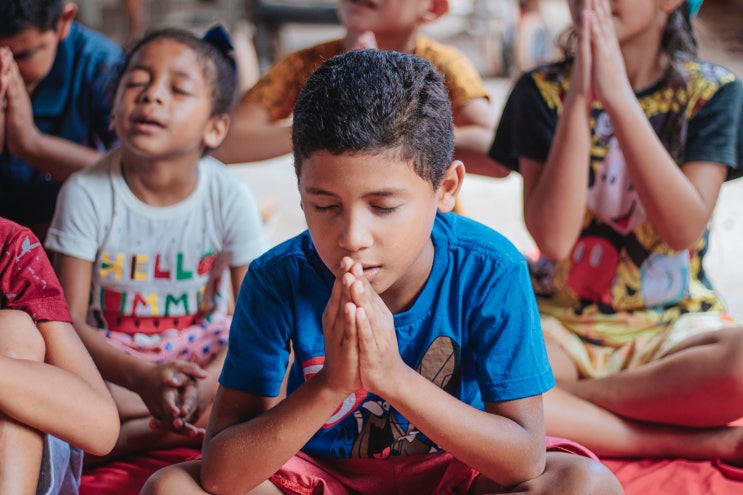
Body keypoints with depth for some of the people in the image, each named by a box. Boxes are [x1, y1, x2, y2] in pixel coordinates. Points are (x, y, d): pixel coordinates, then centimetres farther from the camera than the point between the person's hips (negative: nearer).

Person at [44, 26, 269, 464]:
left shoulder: (229, 196, -12)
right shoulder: (86, 193, -14)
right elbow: (70, 318, -16)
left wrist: (209, 383, -30)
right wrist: (142, 376, -33)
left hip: (202, 352, 1)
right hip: (110, 358, -1)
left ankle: (132, 435, -23)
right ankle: (202, 426, -23)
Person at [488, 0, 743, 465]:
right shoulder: (544, 90, 2)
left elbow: (684, 229, -13)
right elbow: (552, 237, -11)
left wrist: (618, 97, -17)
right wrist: (578, 99, -15)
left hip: (675, 328, -1)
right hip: (561, 326, 1)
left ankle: (565, 398, -16)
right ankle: (699, 442, -23)